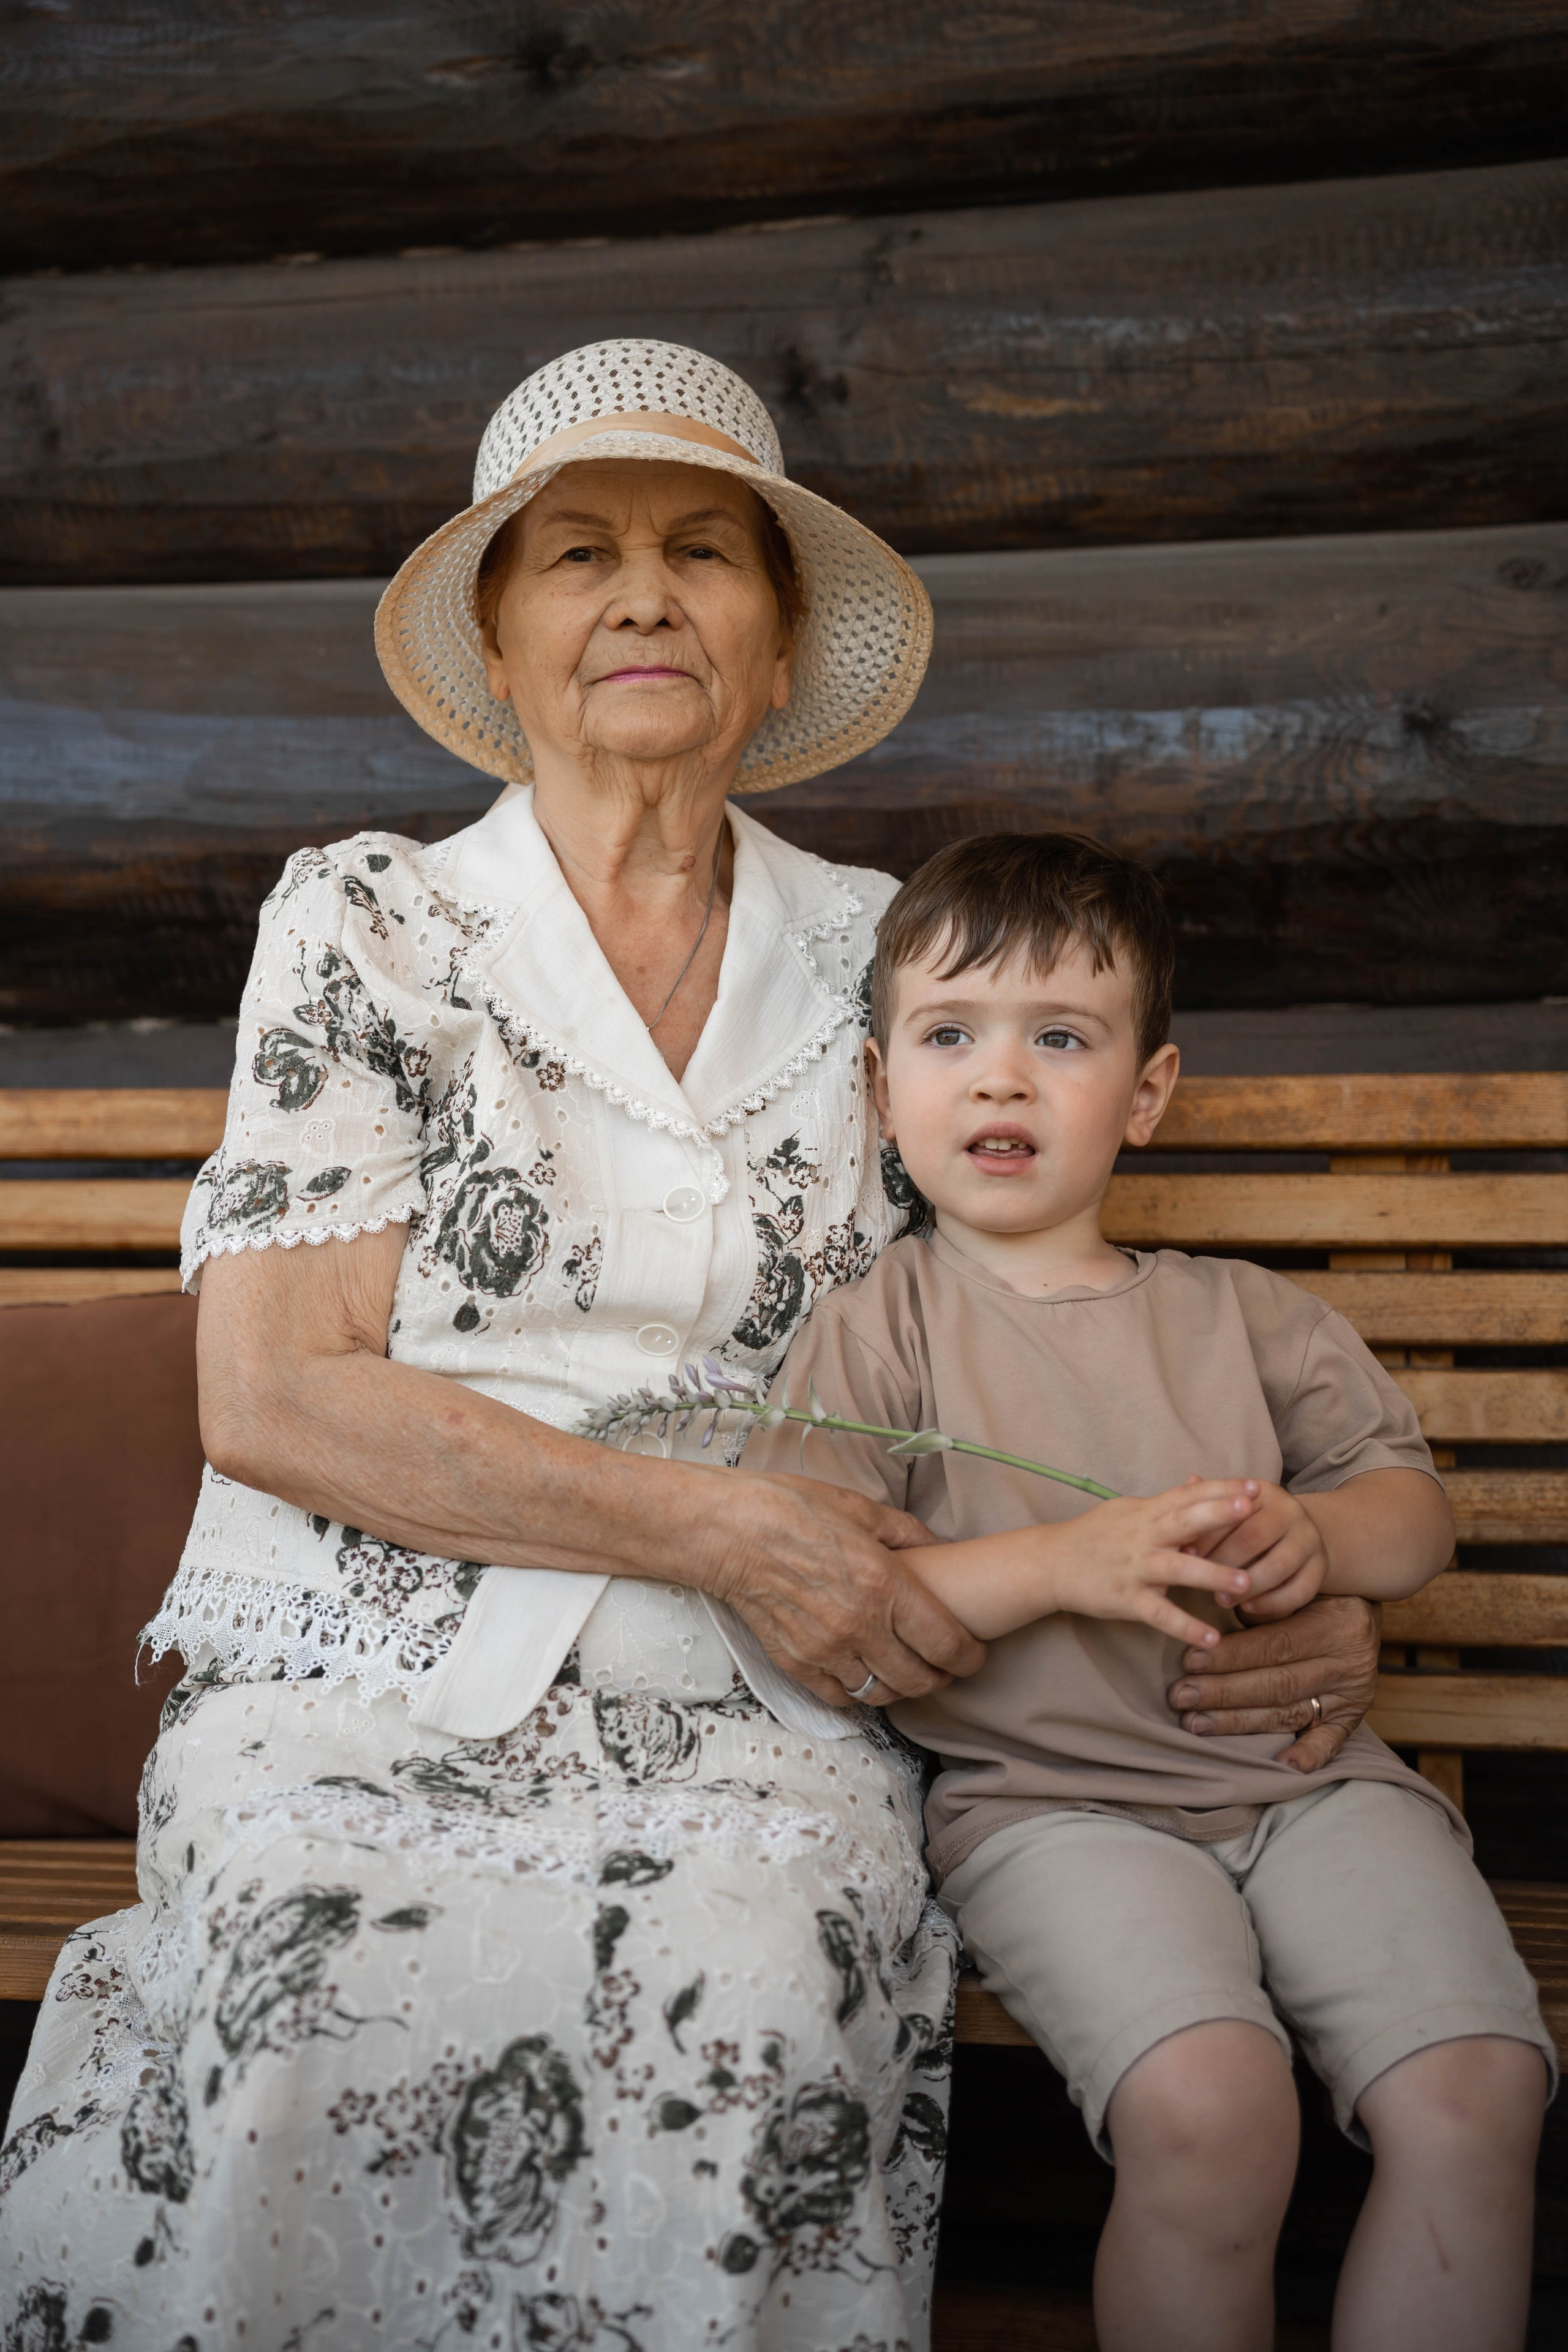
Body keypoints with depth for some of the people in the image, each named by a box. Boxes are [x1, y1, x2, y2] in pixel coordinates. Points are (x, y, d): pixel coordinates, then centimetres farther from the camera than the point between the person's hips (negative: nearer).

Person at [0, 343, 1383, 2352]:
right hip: (363, 1680, -1)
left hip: (745, 1706, 1)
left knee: (756, 2000, -33)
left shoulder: (878, 957, 15)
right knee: (361, 1999, -34)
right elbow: (273, 1399, -2)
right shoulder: (366, 923, 8)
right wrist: (717, 1526, -13)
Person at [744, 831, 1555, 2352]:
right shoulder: (874, 1333, 3)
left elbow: (1416, 1509, 18)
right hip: (1055, 1801, -4)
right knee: (1207, 2110, -28)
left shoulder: (1240, 1314, 15)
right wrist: (1066, 1563, -18)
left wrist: (1317, 1535, -7)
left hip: (1309, 1770, 4)